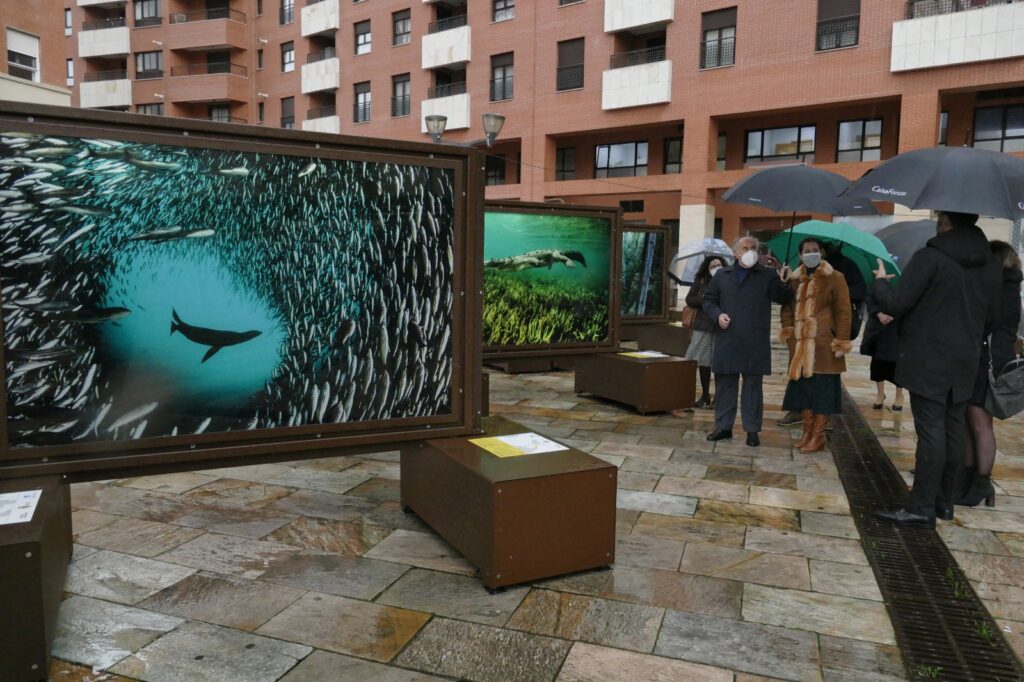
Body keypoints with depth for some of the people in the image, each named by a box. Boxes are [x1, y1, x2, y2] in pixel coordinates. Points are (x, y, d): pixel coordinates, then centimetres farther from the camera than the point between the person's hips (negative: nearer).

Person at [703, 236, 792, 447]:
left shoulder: (767, 275, 7)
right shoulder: (722, 275, 13)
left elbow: (782, 298, -3)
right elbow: (709, 300, 15)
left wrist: (783, 284, -23)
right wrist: (717, 314, -4)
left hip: (755, 342, -2)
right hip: (727, 341, 2)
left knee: (753, 385, 3)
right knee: (725, 384, 8)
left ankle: (752, 430, 11)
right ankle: (723, 426, 19)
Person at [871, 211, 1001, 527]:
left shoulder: (929, 258, -14)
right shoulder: (990, 263, 10)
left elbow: (895, 304, -14)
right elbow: (991, 317, 16)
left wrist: (880, 282, 5)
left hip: (928, 361, -7)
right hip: (965, 362, 7)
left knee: (931, 432, -6)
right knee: (953, 430, 12)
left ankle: (922, 506, -1)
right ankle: (944, 501, 21)